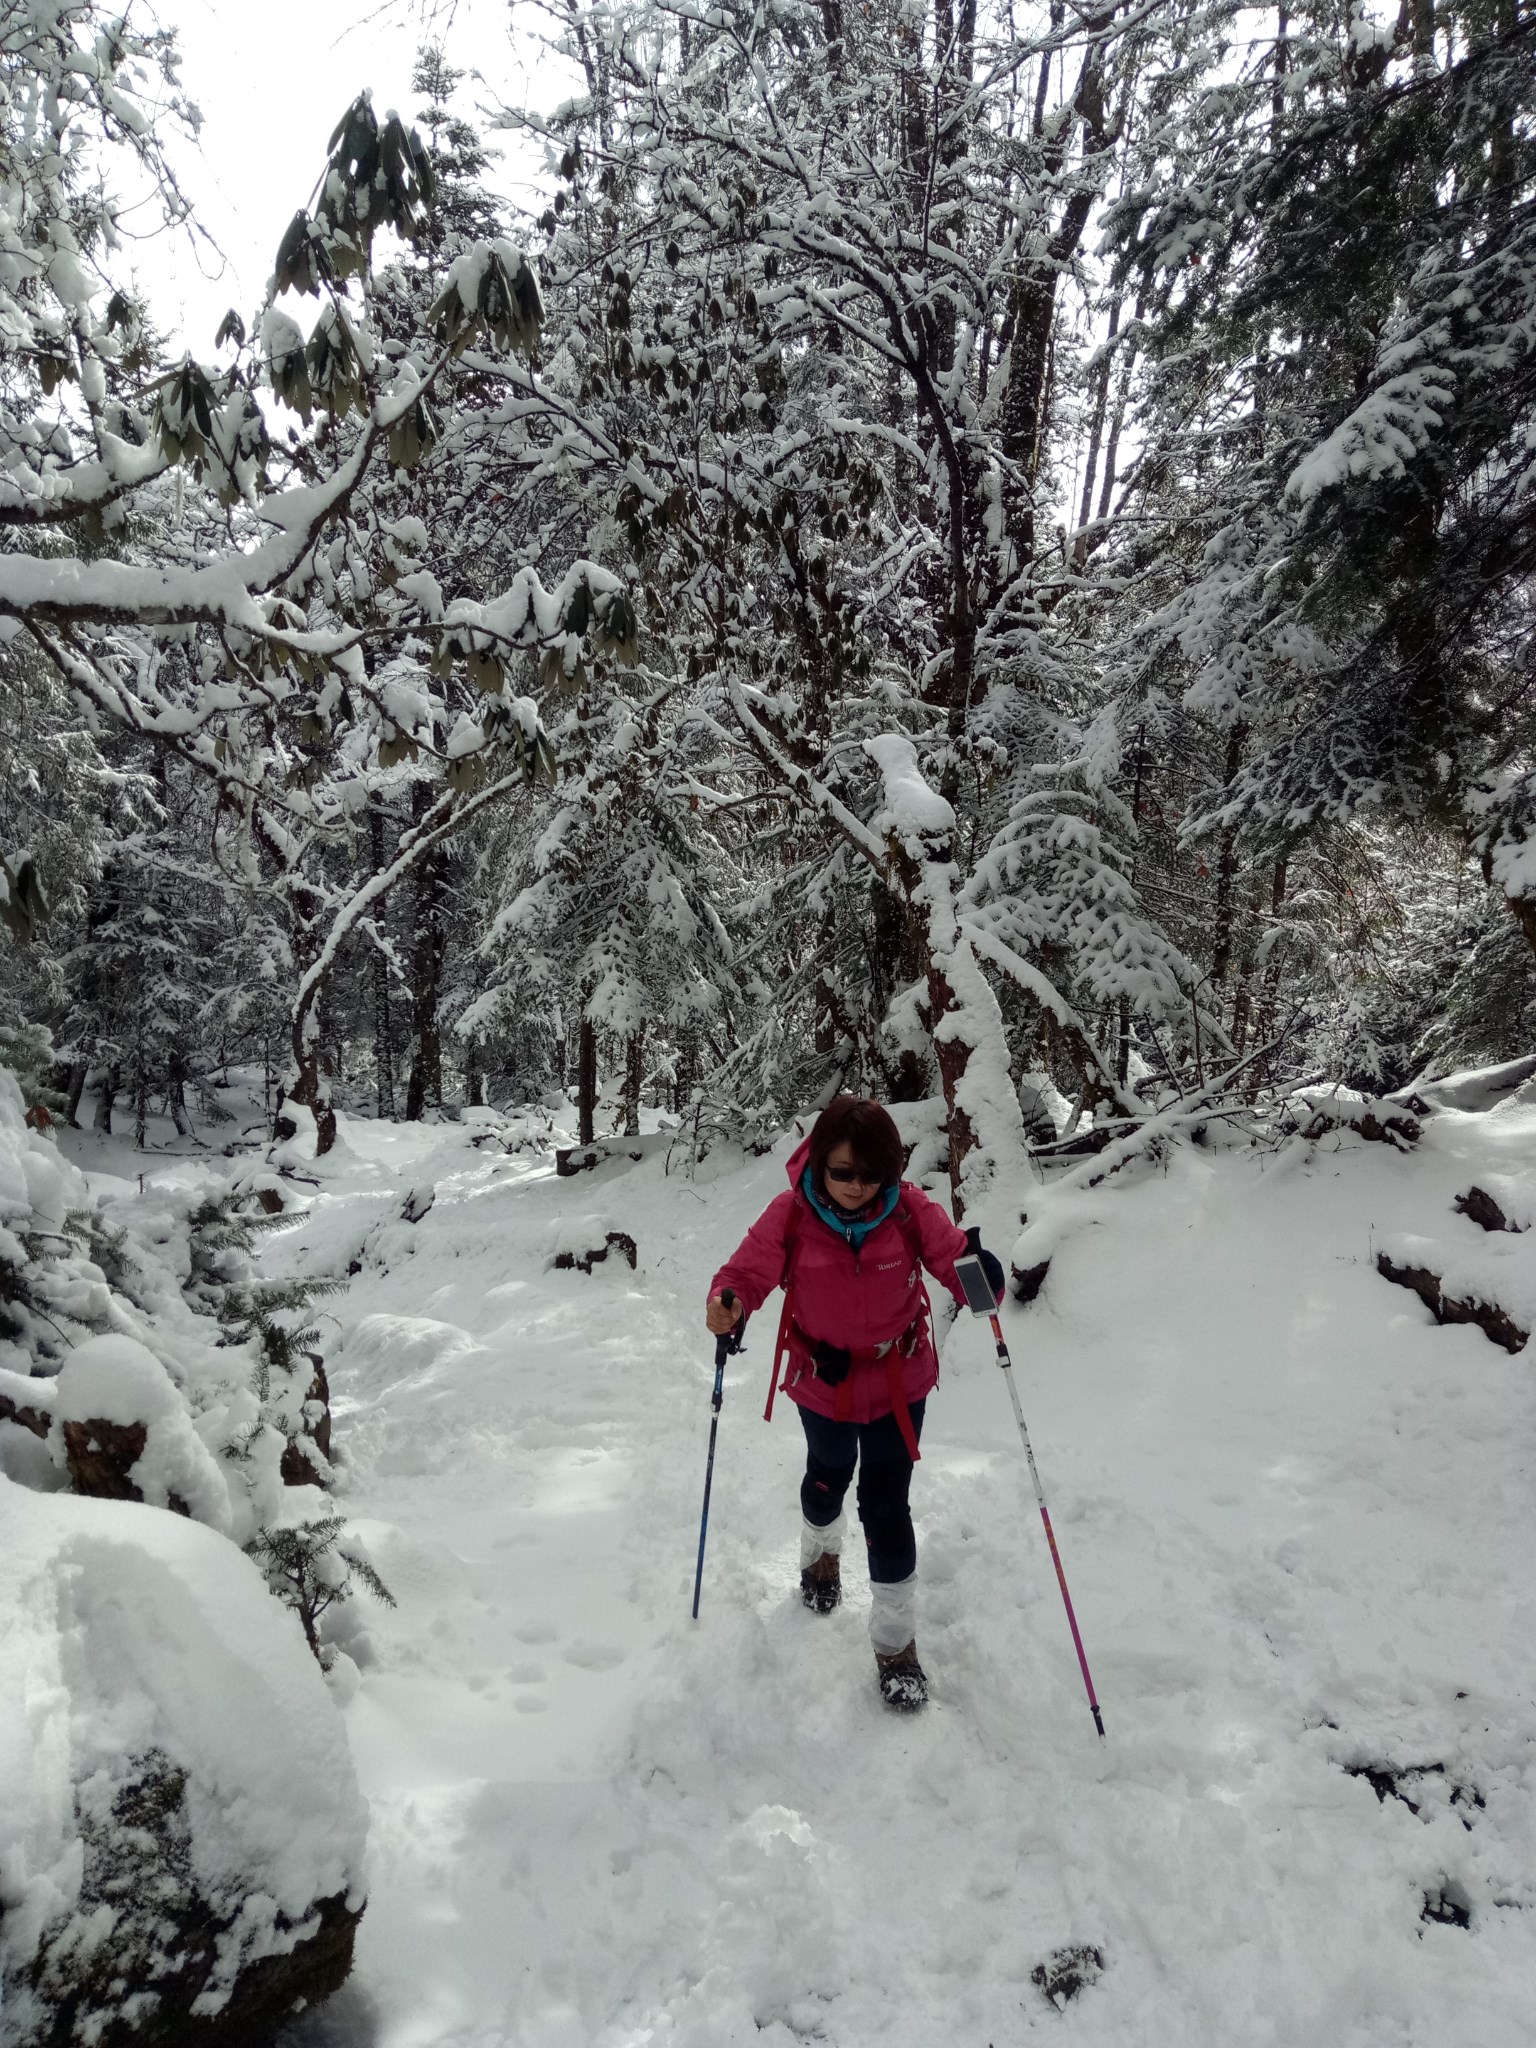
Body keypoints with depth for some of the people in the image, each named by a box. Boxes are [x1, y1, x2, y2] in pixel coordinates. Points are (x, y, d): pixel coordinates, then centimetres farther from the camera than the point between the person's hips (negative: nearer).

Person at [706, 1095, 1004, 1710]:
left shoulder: (911, 1211, -22)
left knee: (885, 1504, 0)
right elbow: (746, 1271, -18)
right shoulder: (789, 1216, -23)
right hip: (821, 1381, 1)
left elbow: (953, 1257, -20)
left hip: (899, 1381, -1)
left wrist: (979, 1278, -44)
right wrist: (726, 1303, -41)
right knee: (827, 1480, 26)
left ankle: (896, 1639, 20)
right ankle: (821, 1551, 62)